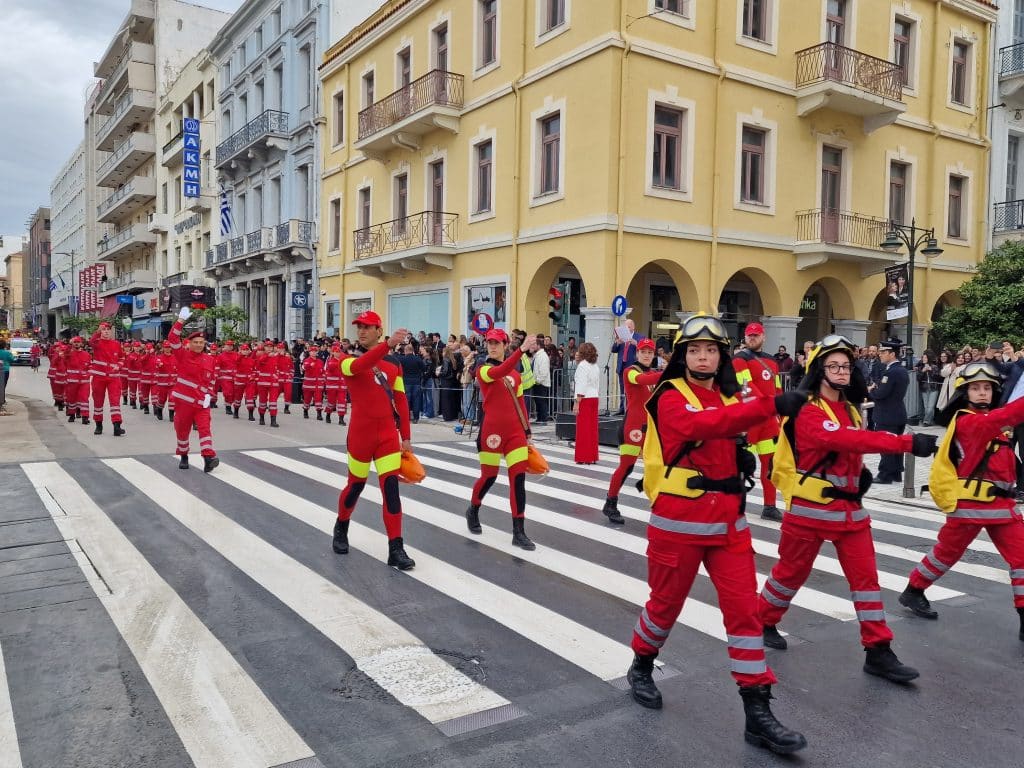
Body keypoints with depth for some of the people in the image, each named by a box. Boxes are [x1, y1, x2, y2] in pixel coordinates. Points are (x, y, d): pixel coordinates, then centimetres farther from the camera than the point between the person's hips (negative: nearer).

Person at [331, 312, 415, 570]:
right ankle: (341, 530, 39)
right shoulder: (348, 360, -3)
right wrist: (388, 343, -41)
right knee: (355, 486, 12)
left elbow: (401, 401, 10)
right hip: (360, 433, -2)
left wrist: (405, 437, 7)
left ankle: (396, 548, 1)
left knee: (391, 488, -4)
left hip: (388, 434, 2)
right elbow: (358, 366, -29)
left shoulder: (393, 364, 8)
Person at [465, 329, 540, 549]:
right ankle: (473, 511, 39)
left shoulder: (516, 373, 11)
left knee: (519, 478, -3)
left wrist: (527, 431, 12)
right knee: (489, 476, 8)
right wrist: (522, 349, -40)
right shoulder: (483, 370, -6)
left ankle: (519, 532, 1)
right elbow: (500, 372, -29)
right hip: (492, 430, -4)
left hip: (515, 431, 4)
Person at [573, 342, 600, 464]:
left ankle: (584, 457, 1)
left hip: (585, 399, -8)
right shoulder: (595, 366, 13)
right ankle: (593, 457, 13)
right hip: (594, 398, 8)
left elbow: (581, 385, -16)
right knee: (593, 428, 9)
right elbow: (597, 384, 14)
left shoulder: (583, 365, -11)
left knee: (583, 428, -2)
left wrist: (577, 402, -16)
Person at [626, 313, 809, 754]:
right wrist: (771, 406, -43)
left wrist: (742, 456, 2)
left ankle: (757, 713, 9)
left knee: (745, 608, 1)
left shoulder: (728, 398, 9)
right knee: (667, 602, 11)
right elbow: (699, 425, -35)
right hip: (680, 520, -5)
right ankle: (641, 667, 38)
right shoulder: (670, 397, -12)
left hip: (728, 520, 5)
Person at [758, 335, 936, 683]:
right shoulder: (808, 412, -18)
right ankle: (762, 623, 30)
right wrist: (907, 442, -39)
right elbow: (845, 440, -34)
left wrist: (861, 472, 5)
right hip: (810, 507, -7)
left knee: (866, 575, 4)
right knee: (792, 571, 9)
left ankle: (878, 652, 11)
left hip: (849, 507, 7)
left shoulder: (849, 409, 9)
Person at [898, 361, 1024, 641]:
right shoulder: (965, 421, -16)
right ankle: (913, 592, 29)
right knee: (946, 554, 8)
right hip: (969, 503, -7)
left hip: (1001, 503, 7)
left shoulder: (992, 419, 13)